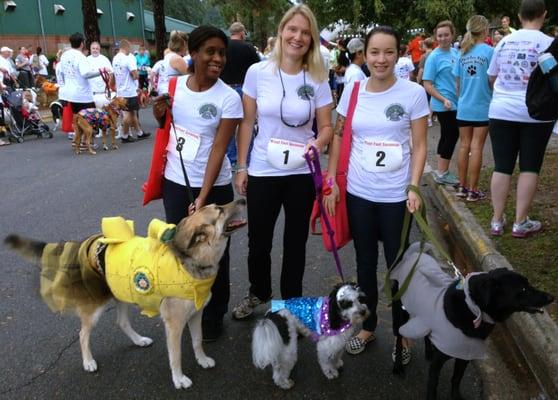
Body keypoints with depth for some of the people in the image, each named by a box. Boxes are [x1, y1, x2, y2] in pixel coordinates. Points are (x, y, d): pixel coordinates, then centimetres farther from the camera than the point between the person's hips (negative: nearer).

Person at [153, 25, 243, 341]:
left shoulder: (228, 98, -12)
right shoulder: (175, 84, 0)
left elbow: (219, 150, -17)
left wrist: (203, 198, -23)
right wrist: (160, 113, -8)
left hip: (213, 187, -4)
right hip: (175, 182, 4)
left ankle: (214, 315, 29)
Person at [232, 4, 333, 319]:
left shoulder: (318, 80, -5)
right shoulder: (257, 72, -5)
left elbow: (326, 127, 0)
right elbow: (247, 122, -1)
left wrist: (317, 143, -22)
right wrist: (241, 167, -1)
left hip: (302, 174, 0)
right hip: (262, 172, 0)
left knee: (296, 242, 14)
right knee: (258, 241, 13)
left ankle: (292, 301, 35)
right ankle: (258, 293, 40)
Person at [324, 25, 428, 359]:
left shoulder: (414, 93, -6)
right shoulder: (352, 91, 1)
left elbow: (419, 146, -3)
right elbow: (339, 137, 7)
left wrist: (414, 188, -12)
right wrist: (331, 180, 1)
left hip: (396, 195, -2)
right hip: (358, 193, 3)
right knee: (365, 262, 15)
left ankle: (402, 332, 29)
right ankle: (367, 325, 33)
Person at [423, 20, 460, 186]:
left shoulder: (455, 52, 8)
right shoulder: (434, 57, -12)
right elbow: (427, 85, -14)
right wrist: (444, 100, -22)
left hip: (455, 103, 7)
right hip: (444, 104, -7)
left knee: (448, 136, 13)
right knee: (451, 136, -2)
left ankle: (442, 171, 24)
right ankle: (442, 173, 10)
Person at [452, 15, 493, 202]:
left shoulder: (463, 52, 5)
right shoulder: (489, 51, -9)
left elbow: (458, 82, 8)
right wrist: (495, 97, 11)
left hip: (464, 107, 4)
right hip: (482, 107, -4)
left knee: (464, 146, 10)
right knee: (476, 148, 0)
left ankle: (462, 186, 17)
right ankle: (473, 190, 5)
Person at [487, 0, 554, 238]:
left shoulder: (504, 42, 7)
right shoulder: (548, 42, -6)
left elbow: (491, 77, 17)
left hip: (501, 111, 3)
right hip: (535, 112, -3)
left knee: (502, 166, 6)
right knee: (529, 167, 6)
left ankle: (497, 221, 12)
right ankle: (521, 223, 10)